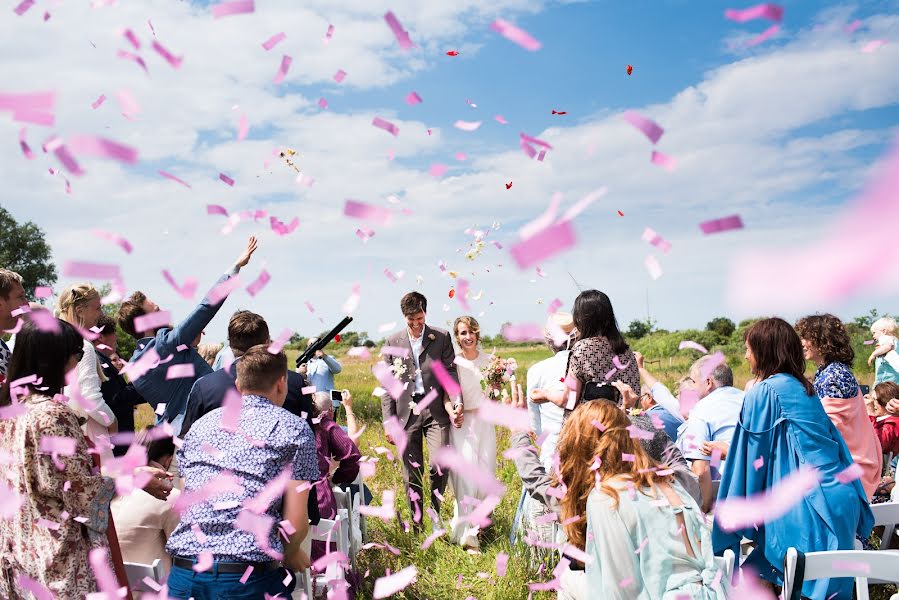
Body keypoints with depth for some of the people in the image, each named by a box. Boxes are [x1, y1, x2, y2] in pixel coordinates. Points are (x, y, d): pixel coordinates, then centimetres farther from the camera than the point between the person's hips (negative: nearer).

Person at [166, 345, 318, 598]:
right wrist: (289, 554, 16)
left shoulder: (201, 423, 15)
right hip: (250, 577, -4)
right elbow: (296, 521, -4)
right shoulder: (294, 429, 1)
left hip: (184, 572, 5)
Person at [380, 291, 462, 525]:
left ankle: (436, 510, 15)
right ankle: (416, 523, 18)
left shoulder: (441, 337, 5)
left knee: (441, 465, -10)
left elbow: (450, 372, 1)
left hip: (436, 411, -1)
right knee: (412, 472, 5)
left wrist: (458, 401, -16)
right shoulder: (393, 342, 7)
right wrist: (389, 422, 2)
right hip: (406, 413, 1)